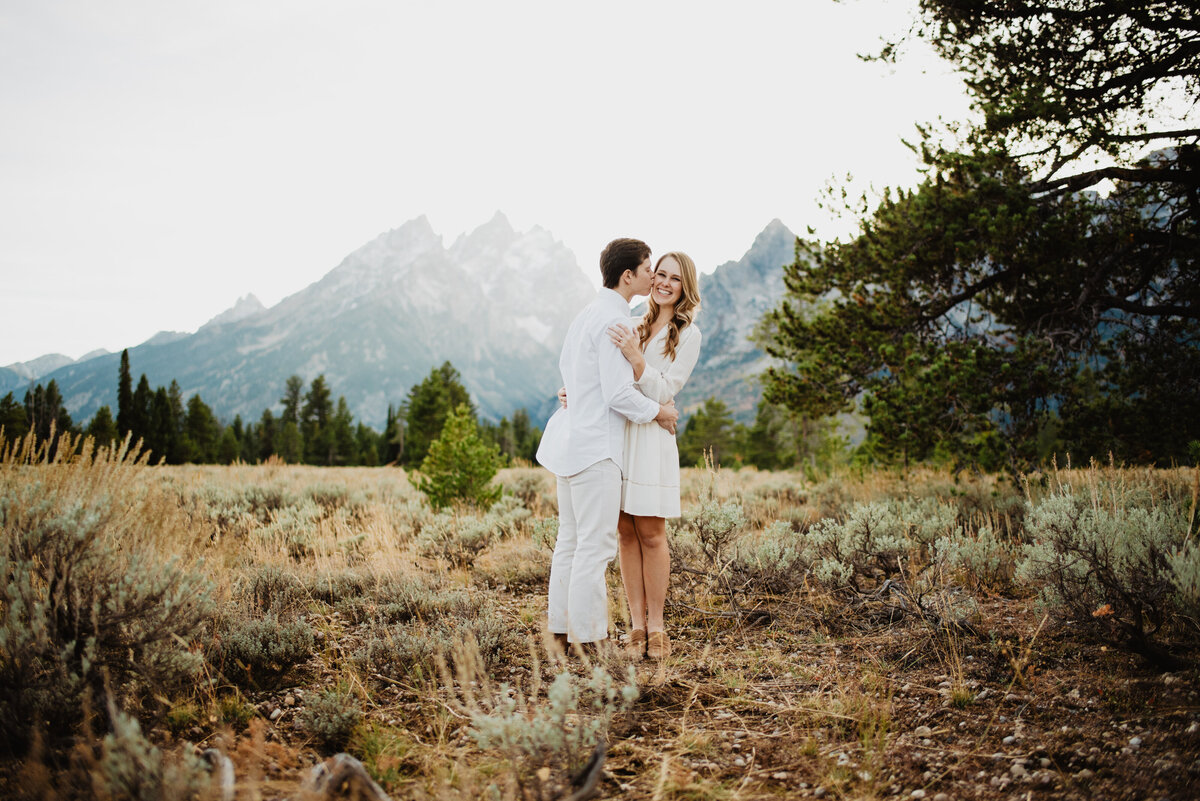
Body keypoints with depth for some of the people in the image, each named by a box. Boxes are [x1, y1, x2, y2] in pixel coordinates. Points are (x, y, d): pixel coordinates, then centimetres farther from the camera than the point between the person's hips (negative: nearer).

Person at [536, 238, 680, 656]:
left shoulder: (587, 314, 13)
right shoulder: (613, 320, -16)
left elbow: (566, 365, 27)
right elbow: (619, 394, -19)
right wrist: (658, 412, -4)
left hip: (572, 440, 10)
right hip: (595, 445, -10)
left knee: (571, 539, 14)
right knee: (595, 543, -5)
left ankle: (561, 626, 21)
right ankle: (587, 636, 0)